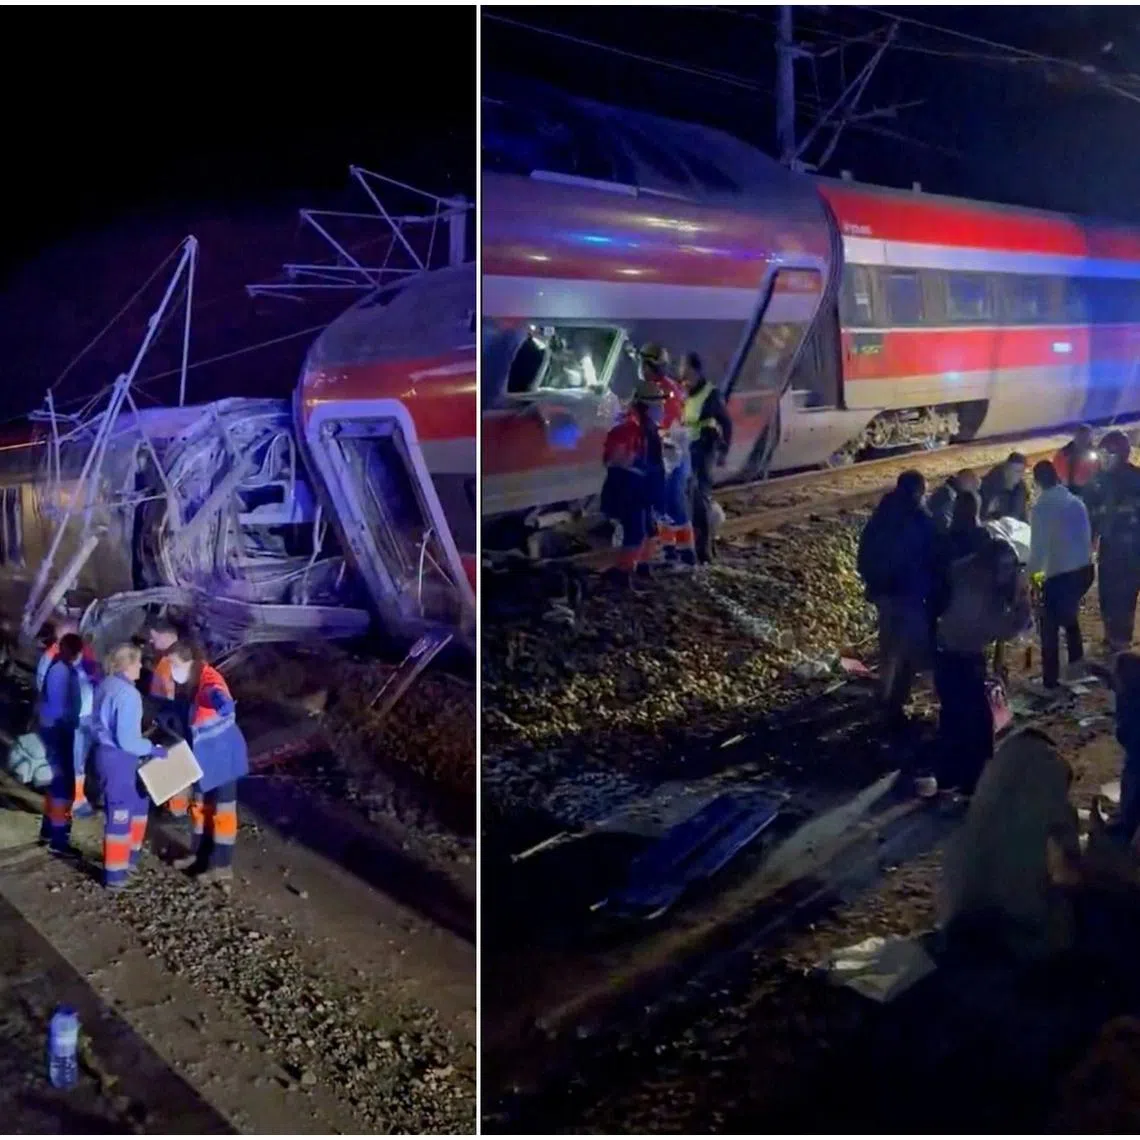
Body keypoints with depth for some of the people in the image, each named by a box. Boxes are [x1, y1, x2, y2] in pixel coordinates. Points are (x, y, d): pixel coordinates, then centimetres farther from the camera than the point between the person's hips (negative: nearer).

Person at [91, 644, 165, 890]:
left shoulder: (106, 685, 7)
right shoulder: (128, 694, -23)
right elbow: (127, 740, -25)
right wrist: (153, 749, -11)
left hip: (106, 751, 10)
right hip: (119, 758, -10)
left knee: (139, 801, 24)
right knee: (119, 814, 1)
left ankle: (129, 856, 35)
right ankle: (114, 875, 10)